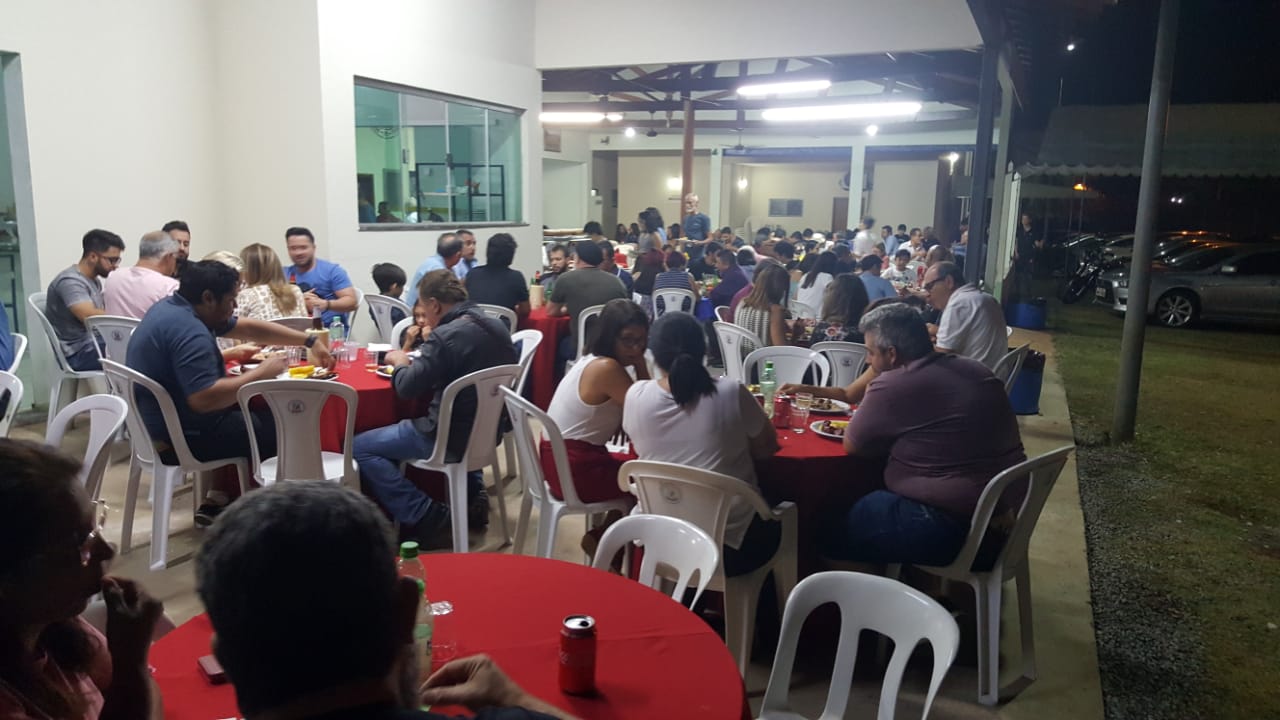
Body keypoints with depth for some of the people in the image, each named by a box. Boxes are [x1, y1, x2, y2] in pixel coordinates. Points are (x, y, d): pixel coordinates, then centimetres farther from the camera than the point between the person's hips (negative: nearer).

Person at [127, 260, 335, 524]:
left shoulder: (173, 306, 6)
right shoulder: (189, 331, -27)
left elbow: (249, 327, 10)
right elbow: (205, 399, -36)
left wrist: (310, 341, 9)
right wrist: (261, 373, -23)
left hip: (158, 424, 10)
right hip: (175, 439, -10)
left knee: (259, 411, 19)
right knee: (276, 427, 2)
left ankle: (219, 499, 17)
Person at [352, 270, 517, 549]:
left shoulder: (445, 336, -21)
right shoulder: (497, 327, 3)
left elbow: (407, 388, -16)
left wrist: (400, 362, 4)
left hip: (454, 437, -8)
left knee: (359, 447, 2)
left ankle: (428, 518, -1)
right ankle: (473, 495, 27)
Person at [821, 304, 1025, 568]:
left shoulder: (895, 385, -17)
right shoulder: (974, 370, 9)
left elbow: (853, 445, -5)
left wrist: (871, 407, 11)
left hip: (951, 525, -9)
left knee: (828, 532, 5)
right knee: (868, 502, 26)